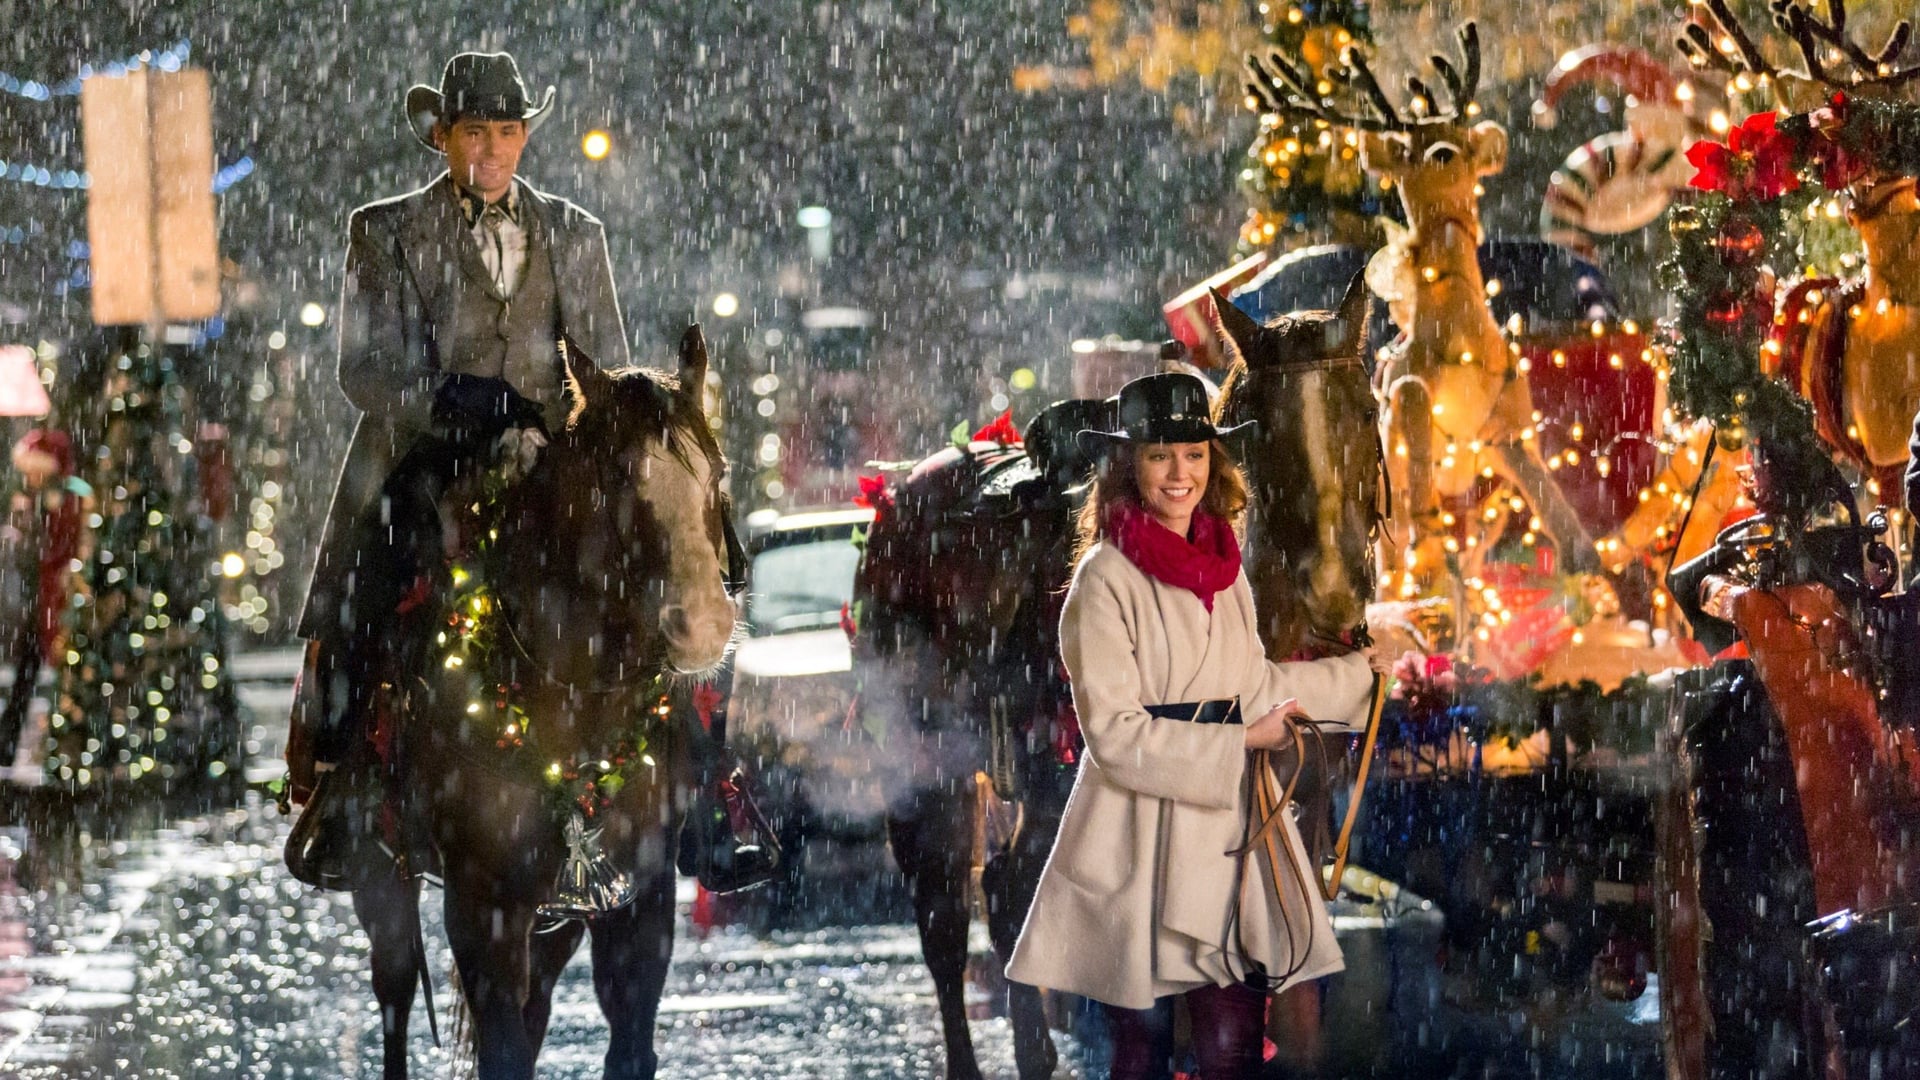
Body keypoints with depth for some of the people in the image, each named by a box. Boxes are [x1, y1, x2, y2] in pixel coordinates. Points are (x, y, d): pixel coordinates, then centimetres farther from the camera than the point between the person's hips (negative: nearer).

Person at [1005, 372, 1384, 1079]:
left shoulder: (1223, 566, 11)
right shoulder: (1109, 577, -10)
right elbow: (1114, 734, -15)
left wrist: (1358, 675, 32)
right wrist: (1240, 746, -12)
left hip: (1232, 833, 5)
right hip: (1144, 835, -5)